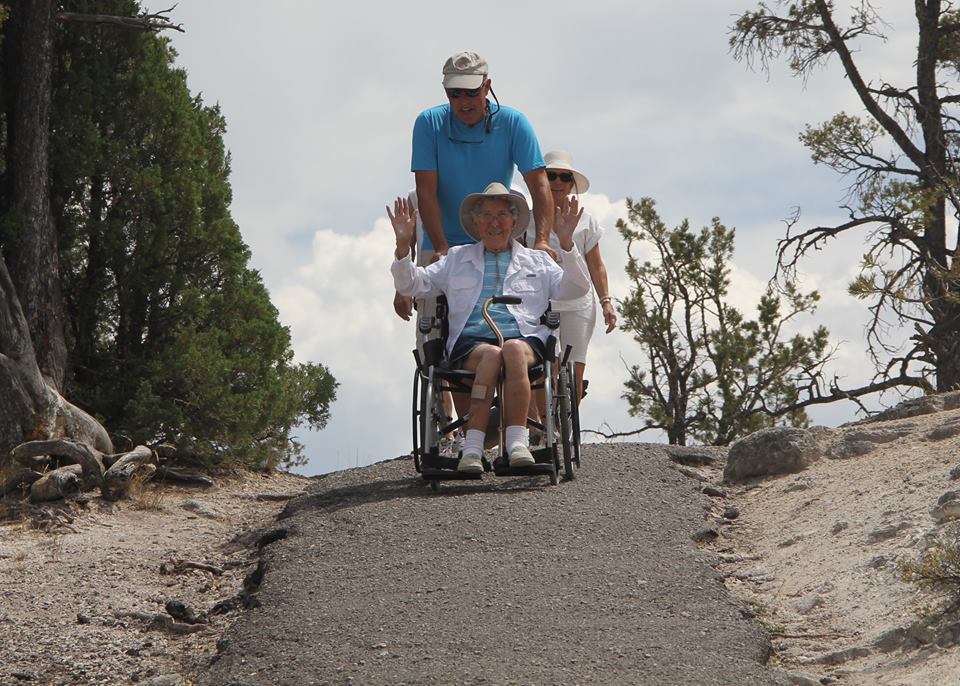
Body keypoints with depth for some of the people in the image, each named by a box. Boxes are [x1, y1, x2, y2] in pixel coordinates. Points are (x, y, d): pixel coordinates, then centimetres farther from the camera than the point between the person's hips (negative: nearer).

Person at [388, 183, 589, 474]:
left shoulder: (536, 261, 26)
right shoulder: (457, 258, 27)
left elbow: (575, 289, 11)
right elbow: (411, 285, 21)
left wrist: (566, 243, -3)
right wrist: (403, 243, 5)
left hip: (524, 339, 0)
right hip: (470, 343, 0)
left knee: (513, 350, -38)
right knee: (492, 355, -37)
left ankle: (517, 445, -45)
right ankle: (472, 449, -44)